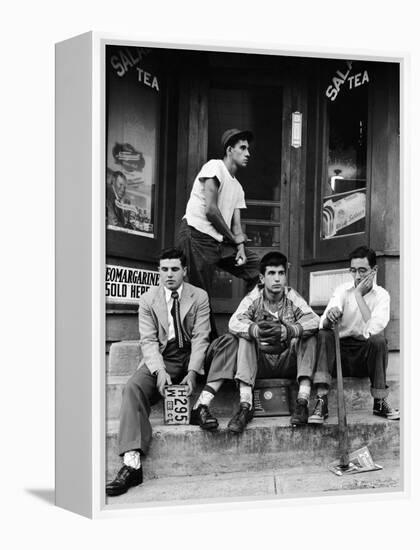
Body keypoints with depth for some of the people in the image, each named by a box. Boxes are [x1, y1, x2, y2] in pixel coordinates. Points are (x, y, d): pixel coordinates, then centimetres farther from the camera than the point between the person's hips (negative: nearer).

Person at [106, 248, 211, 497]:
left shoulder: (199, 297, 3)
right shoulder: (148, 299, 4)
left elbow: (200, 337, -4)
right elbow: (148, 340, -3)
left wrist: (192, 372, -20)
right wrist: (160, 371, -21)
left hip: (189, 356, 2)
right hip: (160, 358, -1)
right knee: (134, 387, -28)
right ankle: (132, 462, -35)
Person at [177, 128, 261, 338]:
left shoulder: (237, 187, 22)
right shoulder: (215, 167, -4)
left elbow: (236, 224, 14)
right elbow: (211, 210, -14)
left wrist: (240, 247, -7)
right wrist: (234, 240, -4)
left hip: (221, 242, 8)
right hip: (197, 236, -8)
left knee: (258, 267, 2)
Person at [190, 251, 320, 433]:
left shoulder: (292, 297, -4)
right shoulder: (253, 298, -4)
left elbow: (314, 321, -22)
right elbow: (234, 323, -22)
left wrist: (286, 331, -42)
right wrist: (255, 330, -45)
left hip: (288, 362, 0)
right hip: (259, 362, 0)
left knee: (309, 335, -22)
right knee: (244, 336, -24)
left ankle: (302, 402, -29)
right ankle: (245, 406, -35)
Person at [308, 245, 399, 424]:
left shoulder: (381, 295, -3)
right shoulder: (343, 290, 0)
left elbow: (373, 330, -22)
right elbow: (324, 324, -16)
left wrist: (359, 295, -19)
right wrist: (330, 316, -40)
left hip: (367, 355, -1)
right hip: (340, 351, 1)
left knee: (379, 340, -31)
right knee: (323, 335, -27)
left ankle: (380, 403, -16)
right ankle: (321, 402, -32)